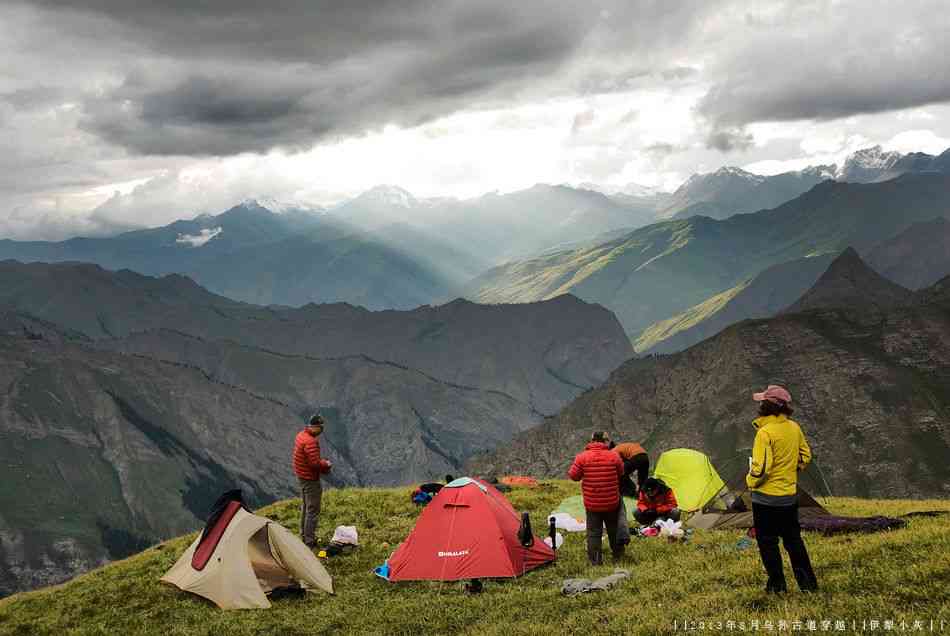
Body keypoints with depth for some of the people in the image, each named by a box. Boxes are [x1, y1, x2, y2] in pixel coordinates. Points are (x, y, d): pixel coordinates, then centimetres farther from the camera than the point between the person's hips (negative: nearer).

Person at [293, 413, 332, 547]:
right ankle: (309, 541, 3)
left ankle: (304, 536, 34)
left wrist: (322, 462, 7)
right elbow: (315, 463, -29)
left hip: (301, 475, 10)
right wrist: (326, 464, -11)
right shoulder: (310, 441, -27)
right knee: (313, 510, -2)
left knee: (305, 507, 22)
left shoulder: (301, 435, 5)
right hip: (310, 479, -10)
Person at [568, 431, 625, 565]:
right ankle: (618, 556, 34)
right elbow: (621, 474, 4)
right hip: (612, 503, 1)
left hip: (592, 504, -1)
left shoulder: (582, 457, -11)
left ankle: (595, 560, 9)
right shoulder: (614, 456, -8)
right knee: (614, 529, 21)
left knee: (593, 532, 8)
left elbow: (574, 476, -4)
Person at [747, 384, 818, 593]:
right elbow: (805, 455, 13)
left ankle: (776, 584, 11)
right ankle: (808, 582, 20)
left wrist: (751, 481, -6)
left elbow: (761, 467, -23)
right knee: (793, 539, 17)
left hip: (766, 496, -7)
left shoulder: (765, 432, -20)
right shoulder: (794, 428, 3)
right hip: (790, 495, 7)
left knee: (767, 541, 6)